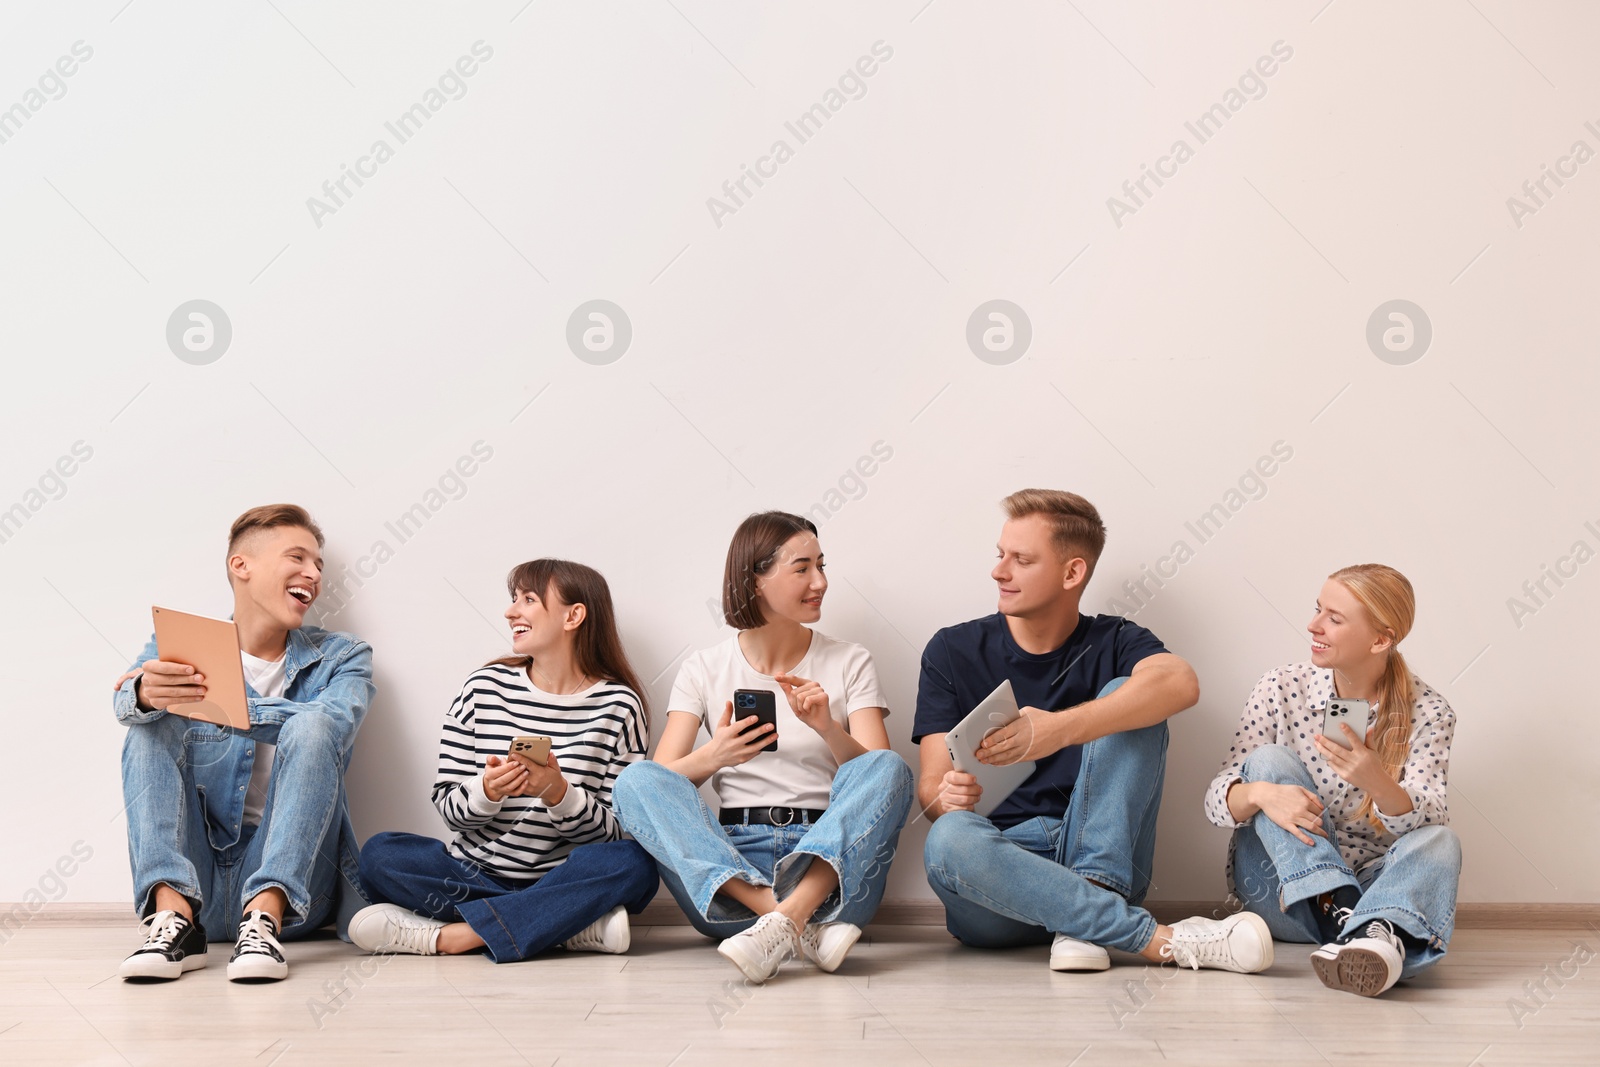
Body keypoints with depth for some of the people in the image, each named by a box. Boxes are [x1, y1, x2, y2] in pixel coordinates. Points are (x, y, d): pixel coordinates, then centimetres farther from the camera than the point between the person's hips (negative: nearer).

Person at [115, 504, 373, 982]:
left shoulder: (341, 656, 8)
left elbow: (332, 724, -15)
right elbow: (128, 704, -13)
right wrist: (146, 693, -38)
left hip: (289, 875, -1)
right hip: (194, 880, 1)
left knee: (312, 725, -20)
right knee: (151, 725, -14)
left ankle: (265, 917, -34)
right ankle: (174, 915, -31)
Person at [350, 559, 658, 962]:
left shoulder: (619, 705, -2)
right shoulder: (484, 687, 3)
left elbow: (612, 832, -5)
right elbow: (448, 808, 1)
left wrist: (558, 793, -23)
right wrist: (487, 791, -21)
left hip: (562, 883, -2)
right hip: (474, 877, 2)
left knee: (634, 864, -32)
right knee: (380, 854, -22)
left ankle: (445, 936, -28)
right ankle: (575, 925, -22)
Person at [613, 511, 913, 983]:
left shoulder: (849, 663, 12)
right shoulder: (704, 669, 12)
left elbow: (880, 777, 1)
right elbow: (659, 782, 2)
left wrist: (829, 729, -18)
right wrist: (714, 757, -19)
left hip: (829, 860, 0)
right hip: (729, 864, 0)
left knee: (888, 767, -25)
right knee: (634, 781, -24)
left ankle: (787, 918, -45)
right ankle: (803, 927, -39)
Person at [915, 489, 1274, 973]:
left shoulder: (1114, 643, 8)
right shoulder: (953, 652, 10)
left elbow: (1181, 683, -18)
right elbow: (930, 783, 2)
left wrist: (1057, 729, -34)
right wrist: (945, 797, -25)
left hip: (1101, 861, 0)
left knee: (1124, 695, -14)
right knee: (949, 839, -34)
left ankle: (1085, 918, -27)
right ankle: (1160, 940, -34)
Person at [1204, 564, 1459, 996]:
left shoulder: (1426, 712, -5)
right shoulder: (1281, 688, -3)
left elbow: (1428, 818, -20)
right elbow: (1217, 797, -9)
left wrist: (1376, 782, -42)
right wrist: (1258, 794, -34)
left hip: (1367, 880, -1)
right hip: (1281, 888, 1)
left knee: (1439, 842, -29)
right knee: (1269, 760, -20)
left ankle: (1384, 932, -62)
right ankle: (1341, 914, -39)